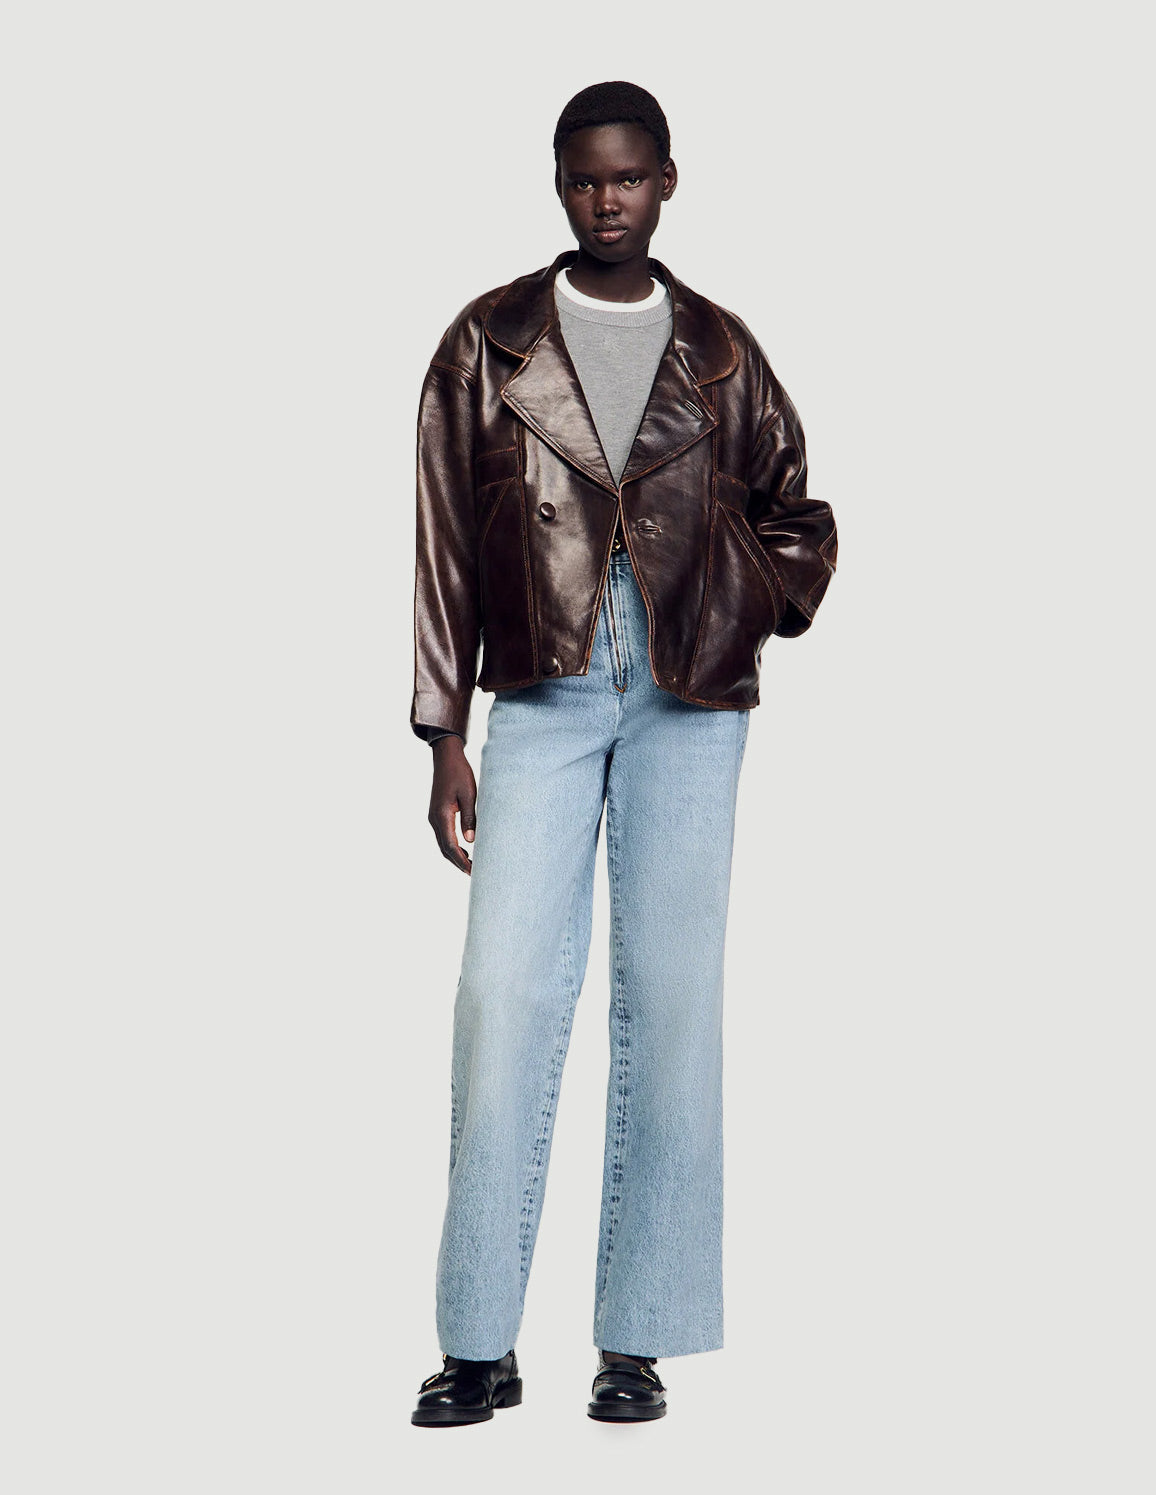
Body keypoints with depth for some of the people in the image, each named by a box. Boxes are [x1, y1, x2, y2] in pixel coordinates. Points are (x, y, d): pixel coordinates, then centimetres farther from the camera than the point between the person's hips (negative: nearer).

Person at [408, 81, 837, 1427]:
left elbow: (795, 510, 23)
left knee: (670, 998, 0)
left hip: (690, 705, 1)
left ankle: (638, 1341, 7)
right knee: (506, 990, -8)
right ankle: (481, 1344, 0)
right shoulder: (488, 345, 7)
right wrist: (443, 737, 2)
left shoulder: (719, 354, 11)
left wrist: (760, 606, 3)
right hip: (546, 698, -1)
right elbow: (444, 546, 6)